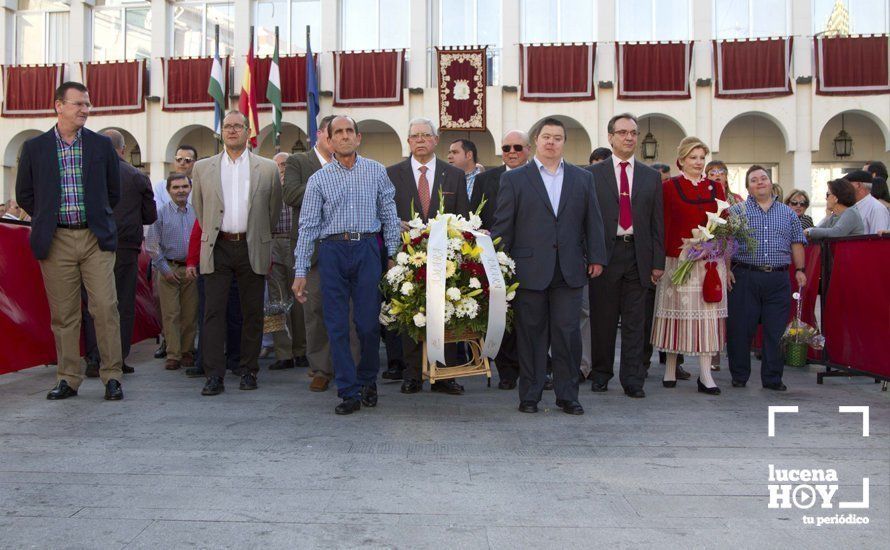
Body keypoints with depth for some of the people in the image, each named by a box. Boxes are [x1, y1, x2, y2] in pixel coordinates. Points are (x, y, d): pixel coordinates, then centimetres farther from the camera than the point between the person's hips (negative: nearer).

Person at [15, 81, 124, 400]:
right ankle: (68, 379, 15)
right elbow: (24, 194, 14)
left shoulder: (101, 145, 6)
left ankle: (112, 377, 3)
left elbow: (113, 191, 15)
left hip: (96, 239, 0)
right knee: (63, 314, 5)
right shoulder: (35, 147, 6)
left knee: (106, 308, -5)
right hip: (56, 242, 1)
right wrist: (47, 220, 10)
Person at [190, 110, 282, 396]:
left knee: (252, 313, 5)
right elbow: (199, 209, 17)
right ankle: (214, 375, 0)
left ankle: (248, 371, 16)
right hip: (217, 248, 1)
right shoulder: (203, 168, 9)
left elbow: (274, 211, 10)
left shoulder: (268, 168, 4)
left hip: (252, 249, 0)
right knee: (214, 311, -4)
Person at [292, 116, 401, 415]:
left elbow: (389, 216, 10)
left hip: (367, 249, 0)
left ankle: (368, 381, 23)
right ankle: (349, 393, 8)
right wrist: (300, 272, -1)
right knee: (337, 326, 0)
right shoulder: (319, 179, 7)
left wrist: (393, 255, 3)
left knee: (369, 323, 0)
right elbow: (308, 226, 4)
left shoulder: (376, 171, 8)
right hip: (332, 251, 1)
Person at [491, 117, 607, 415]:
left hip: (570, 270, 2)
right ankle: (529, 395, 15)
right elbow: (503, 224, 3)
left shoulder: (583, 178, 13)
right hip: (530, 268, -2)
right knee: (530, 333, 4)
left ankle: (567, 395, 14)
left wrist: (596, 257, 5)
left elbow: (593, 221, 13)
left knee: (568, 333, 3)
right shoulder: (514, 179, 5)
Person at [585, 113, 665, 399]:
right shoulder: (592, 174, 4)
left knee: (634, 322, 4)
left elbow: (657, 223, 9)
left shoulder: (651, 177, 12)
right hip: (605, 254, -2)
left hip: (638, 255, 2)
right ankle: (601, 374, 20)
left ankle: (632, 380, 10)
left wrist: (658, 262, 4)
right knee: (603, 319, 6)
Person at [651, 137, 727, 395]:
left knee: (708, 313, 1)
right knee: (677, 311, 4)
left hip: (711, 260, 3)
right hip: (679, 259, -3)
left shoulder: (715, 187, 12)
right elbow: (663, 226, -3)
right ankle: (670, 369, 17)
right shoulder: (669, 187, 1)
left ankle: (705, 375, 5)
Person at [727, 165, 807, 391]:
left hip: (778, 279, 2)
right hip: (744, 277, -2)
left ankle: (772, 378, 13)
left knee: (776, 331, 3)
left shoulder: (789, 214, 16)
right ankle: (739, 376, 13)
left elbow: (796, 243, 15)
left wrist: (799, 269, 4)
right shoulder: (736, 211, 7)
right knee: (740, 329, 0)